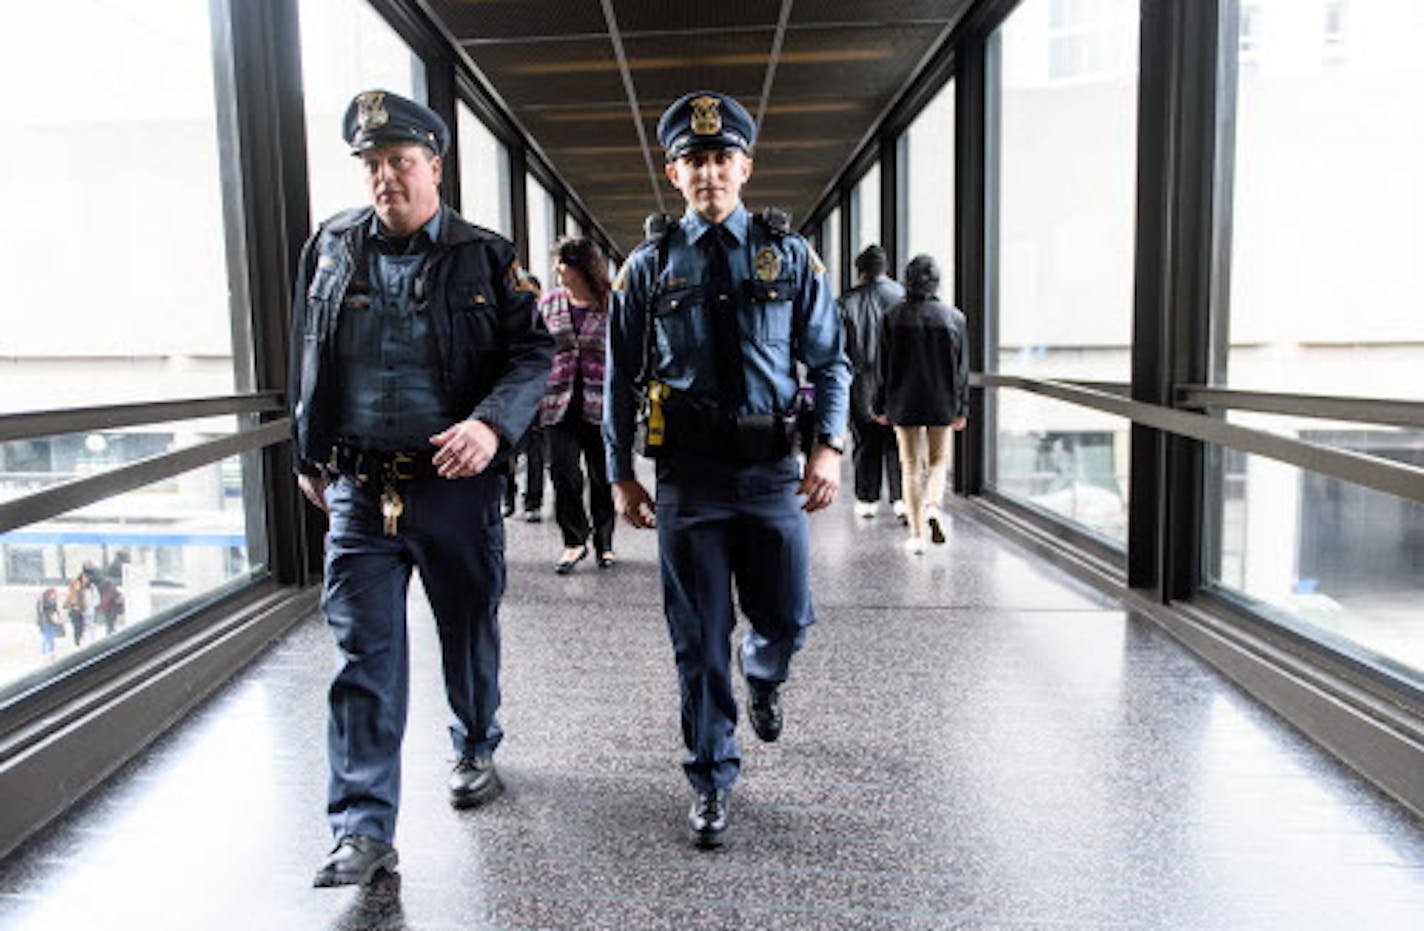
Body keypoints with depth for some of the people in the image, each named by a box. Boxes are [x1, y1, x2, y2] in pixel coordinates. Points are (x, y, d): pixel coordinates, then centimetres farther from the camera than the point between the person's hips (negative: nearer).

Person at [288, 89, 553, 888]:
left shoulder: (485, 255, 0)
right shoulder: (331, 247, 7)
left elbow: (533, 353, -4)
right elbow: (308, 363, 16)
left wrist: (492, 424, -21)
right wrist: (310, 457, 17)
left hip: (458, 484, -1)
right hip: (359, 488, 1)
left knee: (470, 633, 16)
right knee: (366, 655, 0)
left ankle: (476, 754, 41)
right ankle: (364, 829, 7)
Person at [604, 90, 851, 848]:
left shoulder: (790, 256, 5)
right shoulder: (649, 266, 4)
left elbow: (829, 361, 5)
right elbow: (620, 378, 8)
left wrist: (830, 446, -9)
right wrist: (620, 474, 5)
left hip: (773, 472, 1)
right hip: (688, 477, 0)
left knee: (787, 620, 9)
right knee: (699, 640, 5)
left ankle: (762, 675, 47)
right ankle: (711, 782, 23)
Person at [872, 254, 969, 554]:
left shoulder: (893, 317, -7)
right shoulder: (954, 318, -4)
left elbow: (884, 367, -4)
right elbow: (962, 368, -1)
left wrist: (880, 406, 5)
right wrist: (962, 408, 6)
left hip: (904, 403, 0)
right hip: (942, 404, 1)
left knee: (911, 465, 8)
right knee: (938, 459, 18)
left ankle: (917, 533, 7)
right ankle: (933, 505, -9)